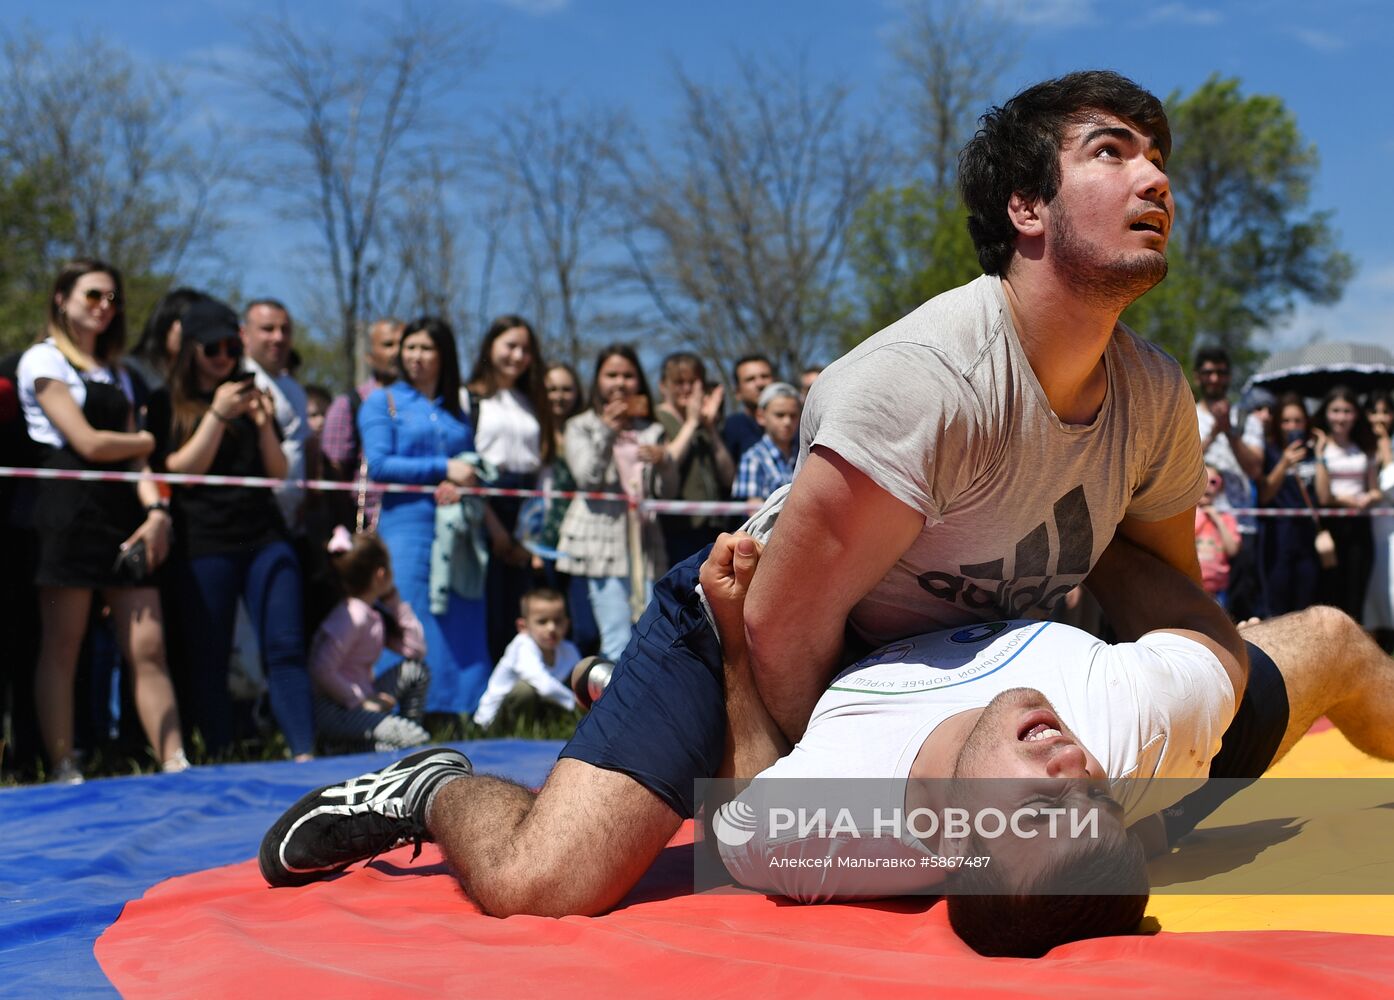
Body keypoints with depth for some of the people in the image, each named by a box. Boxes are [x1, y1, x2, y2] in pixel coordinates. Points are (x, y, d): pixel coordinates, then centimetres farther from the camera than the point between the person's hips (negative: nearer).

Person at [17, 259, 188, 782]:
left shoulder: (112, 373, 23)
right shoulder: (43, 359, 1)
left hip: (123, 514, 6)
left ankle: (176, 766, -5)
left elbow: (135, 453, 12)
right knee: (61, 651, -1)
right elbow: (89, 443, -10)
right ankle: (64, 773, 4)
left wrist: (155, 510, -5)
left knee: (148, 649, -2)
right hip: (70, 514, -6)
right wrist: (147, 440, 7)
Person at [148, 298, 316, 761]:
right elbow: (181, 470, -7)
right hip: (203, 545, -3)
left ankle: (304, 755, -11)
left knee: (286, 649, -6)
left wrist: (264, 423, -4)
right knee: (207, 661, -1)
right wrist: (218, 414, -15)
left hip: (265, 537, 3)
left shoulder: (250, 394, 17)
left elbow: (279, 472, 13)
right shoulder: (166, 404, 6)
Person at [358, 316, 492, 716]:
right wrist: (443, 468, -11)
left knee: (461, 622, 0)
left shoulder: (456, 409, 19)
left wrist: (462, 482, -6)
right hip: (406, 525, -4)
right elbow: (378, 463, -6)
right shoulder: (382, 402, 7)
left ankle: (455, 711, 5)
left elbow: (474, 465, 17)